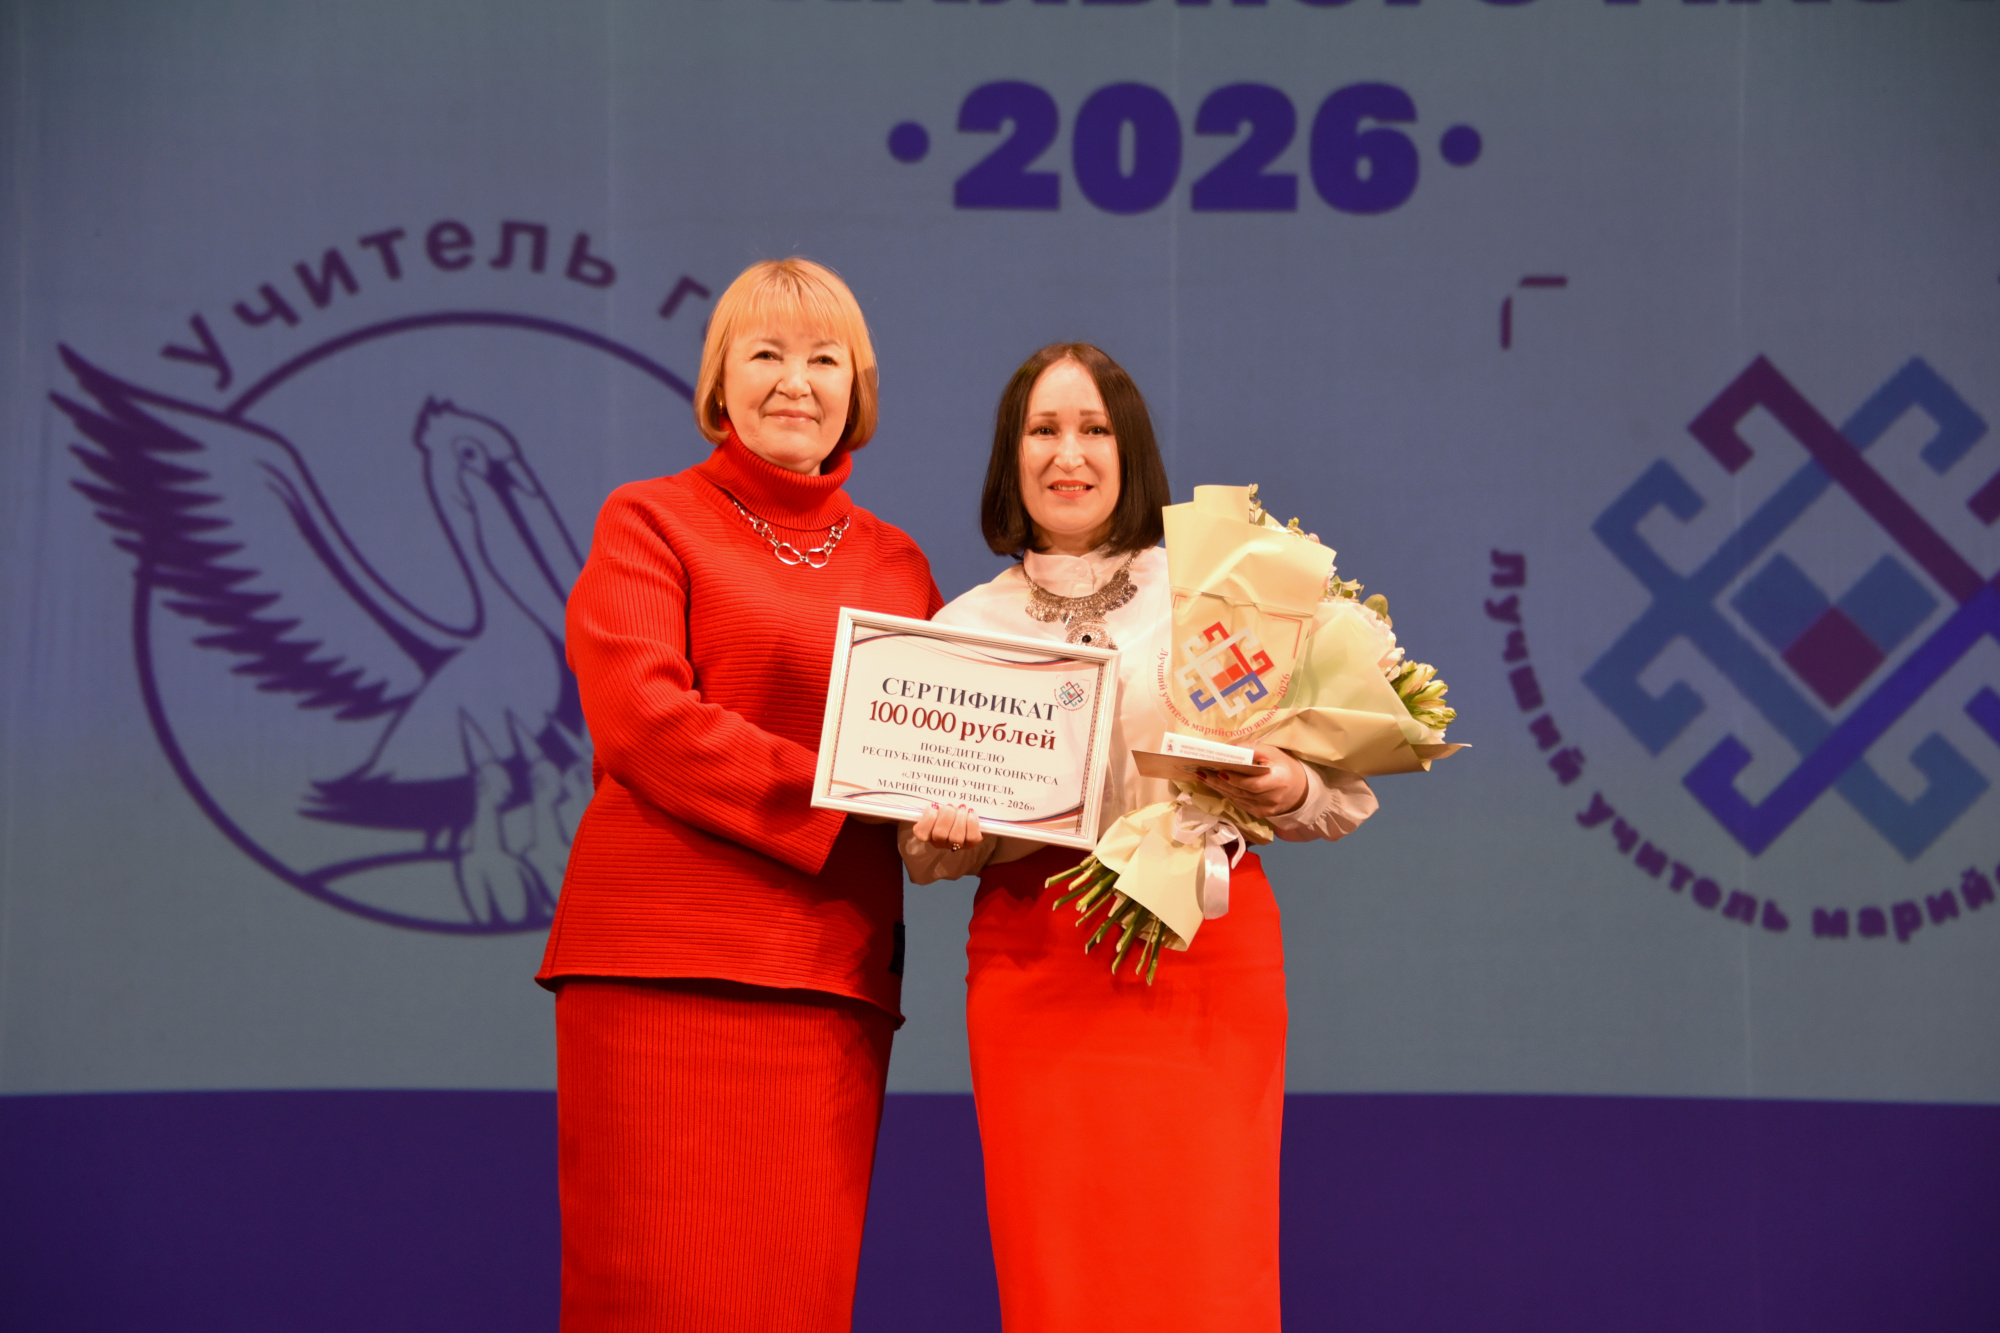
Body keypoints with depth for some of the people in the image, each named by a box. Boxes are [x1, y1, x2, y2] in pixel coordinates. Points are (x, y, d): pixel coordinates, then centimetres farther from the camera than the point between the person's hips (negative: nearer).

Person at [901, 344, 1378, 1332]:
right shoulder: (962, 629, 14)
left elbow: (1346, 790, 7)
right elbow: (922, 857, 15)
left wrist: (1284, 789, -14)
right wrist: (946, 833, -7)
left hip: (1207, 950, -1)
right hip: (1032, 966, 2)